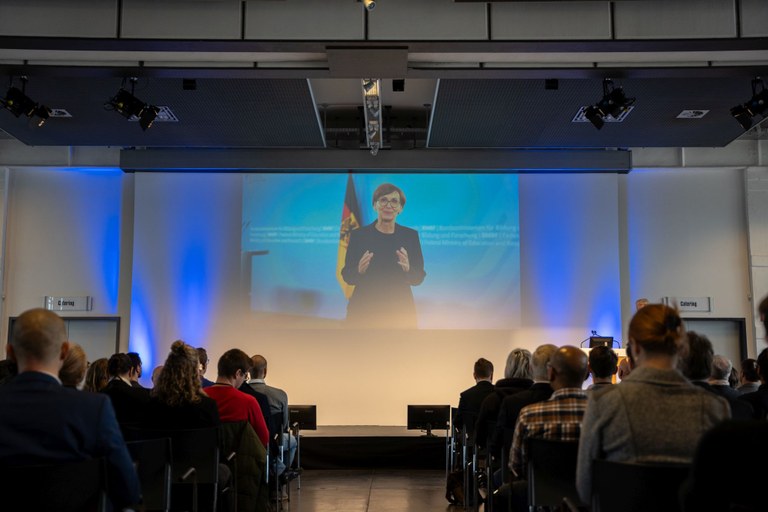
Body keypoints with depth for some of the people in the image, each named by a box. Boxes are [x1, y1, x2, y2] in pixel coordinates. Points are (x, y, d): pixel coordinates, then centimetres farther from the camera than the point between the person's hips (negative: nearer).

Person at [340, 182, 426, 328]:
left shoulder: (410, 235, 3)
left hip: (400, 312, 1)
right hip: (364, 311, -1)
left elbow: (418, 278, 3)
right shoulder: (358, 235, -1)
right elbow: (347, 276, 2)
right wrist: (359, 270, -20)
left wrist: (408, 269, -18)